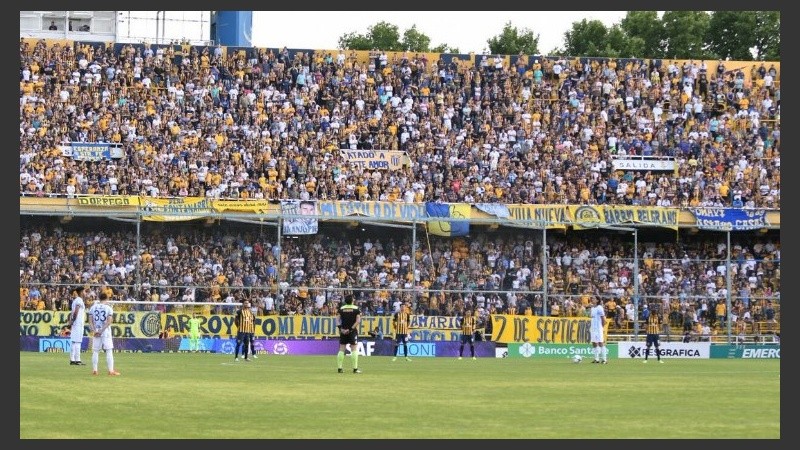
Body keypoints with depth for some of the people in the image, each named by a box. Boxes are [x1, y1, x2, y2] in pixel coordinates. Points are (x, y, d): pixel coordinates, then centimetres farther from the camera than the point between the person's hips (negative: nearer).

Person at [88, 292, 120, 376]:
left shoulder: (93, 307, 5)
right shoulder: (108, 307, -5)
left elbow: (90, 320, -1)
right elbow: (109, 321, -13)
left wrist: (94, 330, -7)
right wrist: (102, 330, -12)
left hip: (96, 331, 3)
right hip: (106, 331, -3)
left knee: (95, 351, 9)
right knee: (109, 351, 0)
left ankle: (94, 370, 6)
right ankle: (111, 370, -6)